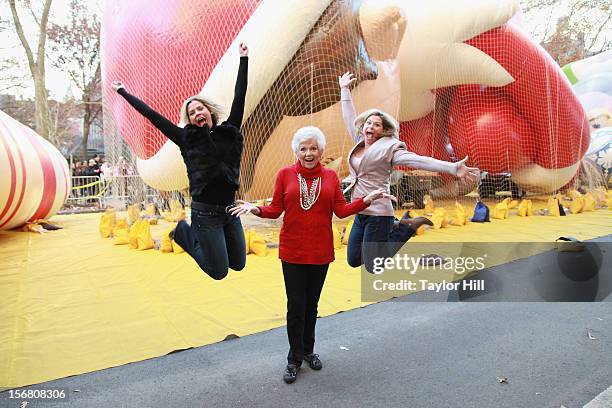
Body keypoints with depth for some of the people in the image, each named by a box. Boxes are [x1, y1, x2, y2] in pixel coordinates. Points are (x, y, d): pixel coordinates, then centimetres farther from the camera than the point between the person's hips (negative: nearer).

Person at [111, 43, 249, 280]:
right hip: (205, 213, -4)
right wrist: (123, 92, 10)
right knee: (219, 272, 0)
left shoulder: (228, 132, 6)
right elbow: (152, 116, 4)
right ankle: (184, 233, 22)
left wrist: (243, 59, 10)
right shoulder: (187, 138, 0)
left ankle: (196, 233, 33)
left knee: (238, 264, 15)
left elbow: (239, 97, 7)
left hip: (230, 209, 4)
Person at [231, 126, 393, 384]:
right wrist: (255, 209, -19)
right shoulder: (285, 174, -1)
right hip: (292, 251, -2)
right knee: (295, 306, 2)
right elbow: (275, 210, -1)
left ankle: (308, 350, 36)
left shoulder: (330, 177, 3)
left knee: (311, 304, 15)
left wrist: (366, 200, -11)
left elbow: (341, 210, 0)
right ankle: (294, 358, 22)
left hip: (321, 251, 2)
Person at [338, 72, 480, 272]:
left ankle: (407, 228, 10)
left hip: (377, 214, -7)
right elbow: (350, 119, 24)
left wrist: (453, 168, -29)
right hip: (359, 213, 8)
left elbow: (419, 160, -18)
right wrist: (344, 90, 31)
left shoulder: (388, 148, -8)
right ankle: (392, 232, 23)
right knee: (354, 260, 12)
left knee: (373, 267, -3)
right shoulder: (359, 143, 11)